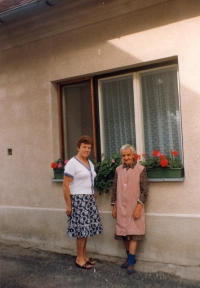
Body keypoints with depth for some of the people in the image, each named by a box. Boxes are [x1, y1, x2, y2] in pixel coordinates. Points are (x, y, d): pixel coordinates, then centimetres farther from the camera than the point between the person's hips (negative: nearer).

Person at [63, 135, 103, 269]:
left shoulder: (90, 163, 12)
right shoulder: (72, 163, -11)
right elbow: (65, 185, -13)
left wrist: (93, 197, 12)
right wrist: (68, 205, -14)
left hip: (90, 199, 7)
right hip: (78, 199, -7)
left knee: (86, 228, 10)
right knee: (81, 229, -2)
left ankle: (84, 255, 24)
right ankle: (79, 258, 13)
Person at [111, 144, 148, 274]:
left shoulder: (141, 169, -6)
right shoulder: (118, 170, 5)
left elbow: (144, 191, -7)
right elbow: (115, 189, 10)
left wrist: (139, 207, -12)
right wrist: (114, 207, 8)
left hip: (134, 208, -4)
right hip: (121, 209, 4)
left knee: (133, 234, -2)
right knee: (124, 234, 10)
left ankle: (131, 262, 5)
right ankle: (130, 257, 26)